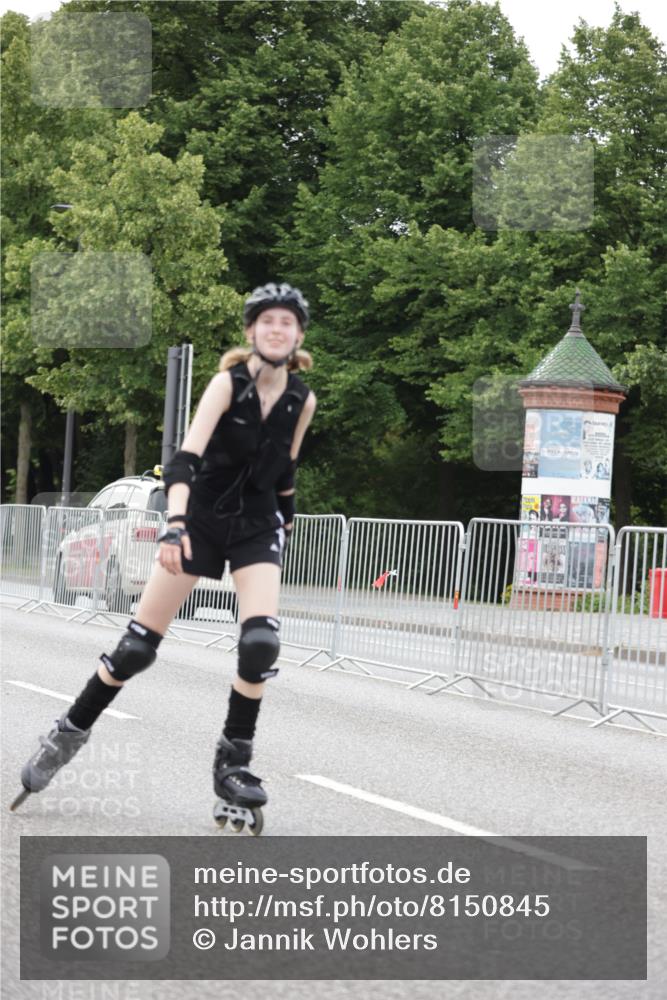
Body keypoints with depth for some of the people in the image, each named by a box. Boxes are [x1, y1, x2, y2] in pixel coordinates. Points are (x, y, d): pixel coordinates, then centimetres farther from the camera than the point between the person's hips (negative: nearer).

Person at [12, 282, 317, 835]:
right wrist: (175, 525, -40)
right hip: (200, 519, -2)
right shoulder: (228, 383, -16)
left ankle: (234, 766, -4)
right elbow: (185, 458, -28)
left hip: (256, 528, 3)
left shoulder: (302, 401, -3)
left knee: (261, 641, -19)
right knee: (138, 645, -2)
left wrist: (286, 526, 21)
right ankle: (70, 733, 18)